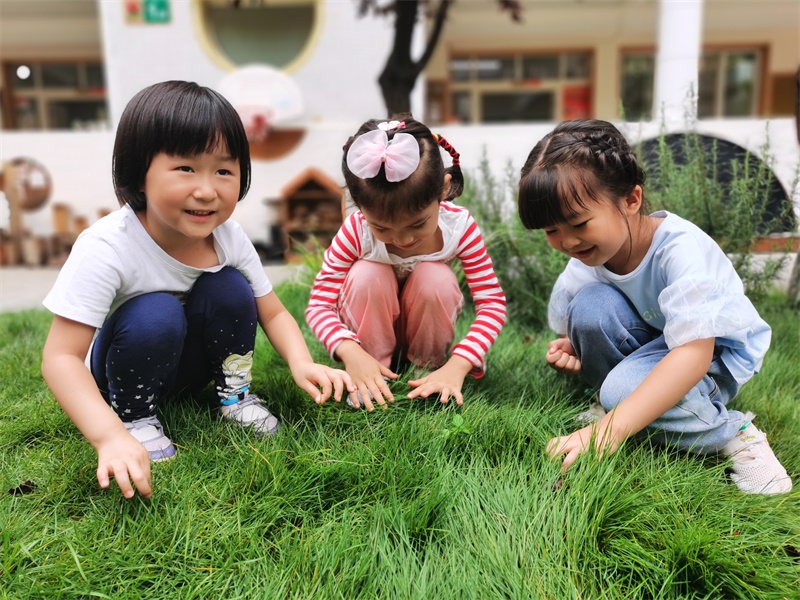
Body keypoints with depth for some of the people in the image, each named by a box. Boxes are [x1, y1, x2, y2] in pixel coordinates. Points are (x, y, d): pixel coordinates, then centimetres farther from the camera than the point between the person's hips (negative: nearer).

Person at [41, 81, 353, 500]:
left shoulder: (229, 237, -18)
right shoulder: (105, 249, -32)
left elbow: (273, 313, -10)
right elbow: (60, 357, -32)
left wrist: (301, 363, -31)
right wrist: (109, 437, -46)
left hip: (190, 360, 3)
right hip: (124, 367, -3)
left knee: (229, 288, -23)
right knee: (157, 315, -34)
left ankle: (234, 395, -2)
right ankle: (135, 419, -8)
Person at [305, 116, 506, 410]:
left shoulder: (460, 226, -26)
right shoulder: (355, 231, -28)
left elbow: (492, 304, -24)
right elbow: (319, 304, -23)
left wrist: (457, 367, -35)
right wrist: (352, 354, -41)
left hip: (424, 326, 1)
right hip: (373, 327, -1)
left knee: (437, 278, -31)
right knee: (365, 275, -31)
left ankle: (428, 364, -6)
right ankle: (375, 366, -12)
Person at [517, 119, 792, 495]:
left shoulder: (679, 249, -32)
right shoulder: (586, 257, -12)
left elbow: (693, 354, -41)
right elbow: (567, 327, 2)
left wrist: (609, 429, -50)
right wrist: (569, 349, -25)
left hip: (715, 353, -5)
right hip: (654, 340, 6)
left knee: (623, 388, -34)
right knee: (591, 303, -26)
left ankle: (735, 435, -9)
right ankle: (622, 405, -4)